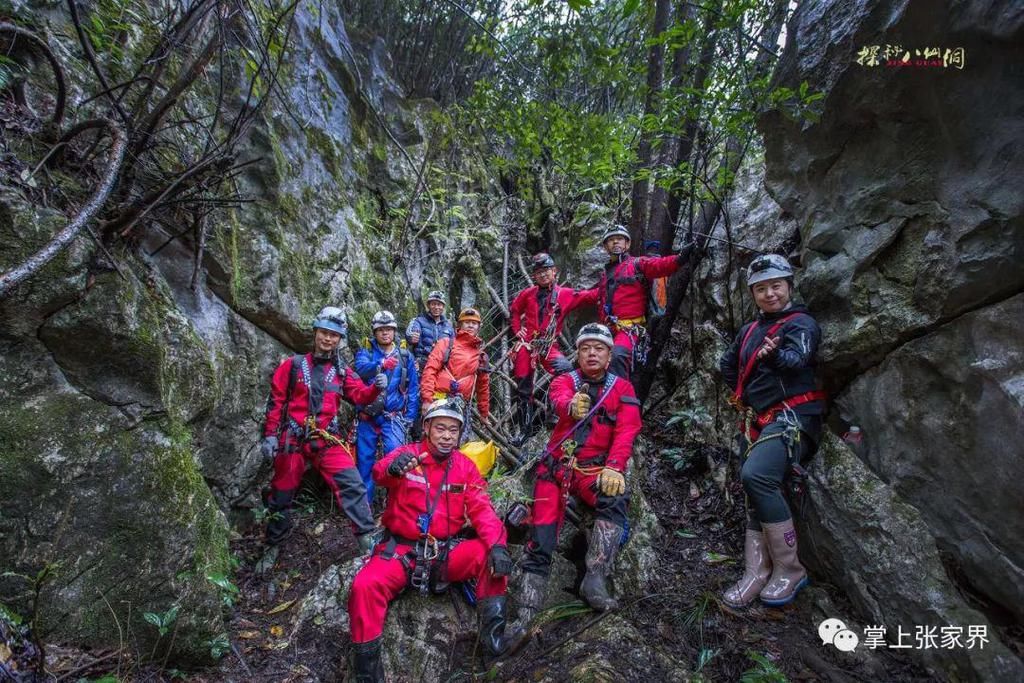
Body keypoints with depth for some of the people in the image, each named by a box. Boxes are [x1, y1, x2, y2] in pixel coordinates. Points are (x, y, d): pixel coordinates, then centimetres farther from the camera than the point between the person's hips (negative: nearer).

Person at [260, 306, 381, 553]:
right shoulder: (293, 365, 4)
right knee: (282, 493, 13)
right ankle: (272, 542, 37)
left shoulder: (342, 372, 10)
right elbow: (276, 401, 4)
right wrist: (270, 434, -2)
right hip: (292, 438, -1)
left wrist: (375, 387, -25)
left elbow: (360, 395, -3)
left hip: (328, 440, 1)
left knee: (351, 484, -13)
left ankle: (367, 537, -9)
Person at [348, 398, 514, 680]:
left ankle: (491, 626, -8)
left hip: (447, 552, 1)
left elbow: (482, 510, -7)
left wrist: (497, 544, -27)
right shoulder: (406, 453, -6)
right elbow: (379, 473, -29)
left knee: (491, 554, -23)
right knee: (365, 585, -25)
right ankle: (366, 661, -4)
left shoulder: (465, 466, 2)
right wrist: (391, 468, -55)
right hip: (401, 550, -1)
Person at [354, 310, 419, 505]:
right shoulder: (365, 352, 5)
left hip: (393, 416, -1)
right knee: (365, 459, 7)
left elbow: (413, 389, 7)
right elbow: (362, 369, -20)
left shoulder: (406, 357, 7)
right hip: (368, 416, 1)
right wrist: (382, 364, -40)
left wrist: (409, 417, -1)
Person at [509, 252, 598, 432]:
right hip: (526, 345, 1)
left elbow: (590, 296, -4)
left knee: (566, 370, -29)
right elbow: (514, 310, 18)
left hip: (549, 347, -1)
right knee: (523, 389, 7)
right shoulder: (528, 293, 4)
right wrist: (517, 329, 8)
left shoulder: (565, 294, 1)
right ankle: (525, 429, 23)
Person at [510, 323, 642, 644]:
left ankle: (595, 580, -30)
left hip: (595, 469, 0)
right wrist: (572, 405, -47)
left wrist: (613, 468, -26)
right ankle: (525, 615, -3)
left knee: (616, 498, -33)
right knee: (540, 540, -9)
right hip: (556, 465, 1)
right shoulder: (564, 381, 4)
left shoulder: (622, 390, 5)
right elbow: (559, 400, -21)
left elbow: (626, 433, -8)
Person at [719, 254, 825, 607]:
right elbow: (728, 365, 31)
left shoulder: (801, 323, -3)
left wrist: (774, 355, -45)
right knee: (755, 495, 2)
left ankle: (789, 568, -13)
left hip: (791, 417, -7)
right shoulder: (750, 330, 17)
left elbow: (797, 358, -24)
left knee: (756, 475, -27)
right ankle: (757, 573, 7)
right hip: (757, 422, 7)